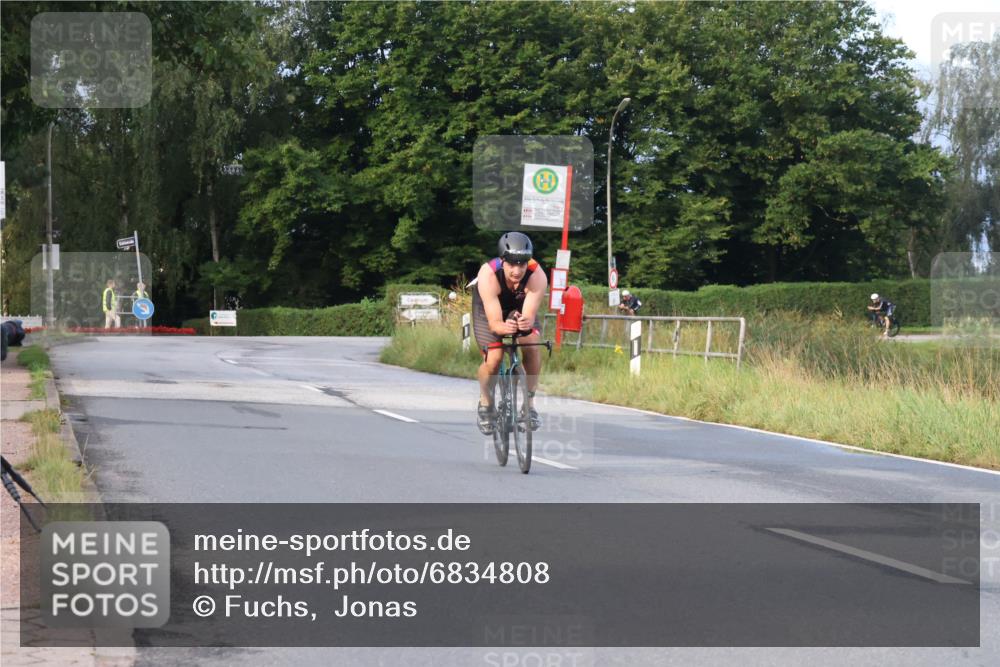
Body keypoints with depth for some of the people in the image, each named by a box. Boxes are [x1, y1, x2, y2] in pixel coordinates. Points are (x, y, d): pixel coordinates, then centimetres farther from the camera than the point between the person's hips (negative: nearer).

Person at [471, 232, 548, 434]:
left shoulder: (537, 277, -37)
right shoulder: (488, 275, -40)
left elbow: (529, 315, -40)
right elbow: (494, 322, -42)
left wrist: (526, 323, -64)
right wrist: (504, 327, -65)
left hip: (519, 306, 2)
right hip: (489, 305, -2)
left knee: (532, 344, -24)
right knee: (494, 358, -19)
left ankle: (529, 402, -4)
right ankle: (485, 403, 10)